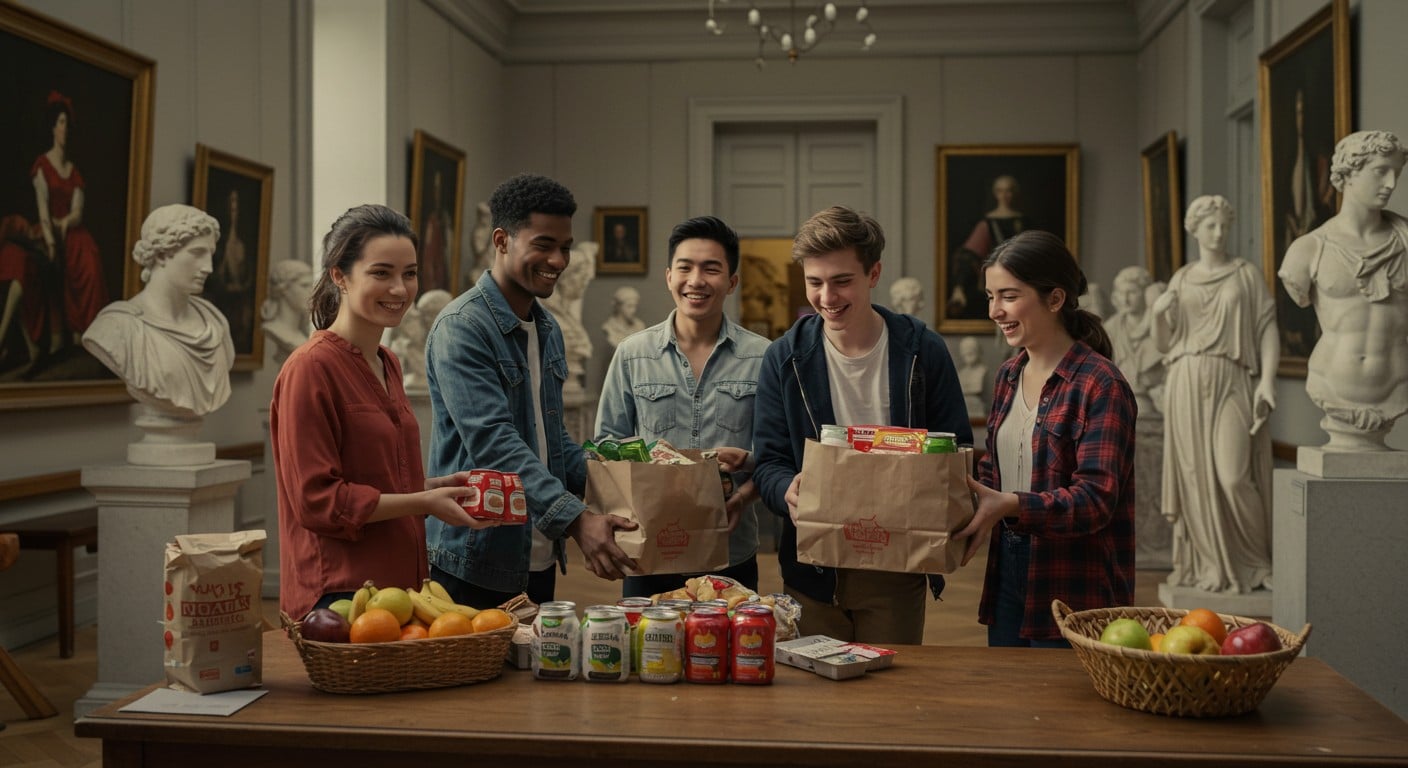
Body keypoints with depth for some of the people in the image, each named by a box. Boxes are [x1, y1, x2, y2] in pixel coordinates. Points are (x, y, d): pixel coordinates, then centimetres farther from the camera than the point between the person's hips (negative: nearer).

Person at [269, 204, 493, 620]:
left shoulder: (387, 365, 12)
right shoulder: (311, 368, -13)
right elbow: (316, 500, -15)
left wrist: (438, 485, 6)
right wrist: (422, 502, -15)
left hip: (397, 582, 8)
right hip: (337, 590, -8)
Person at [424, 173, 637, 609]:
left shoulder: (548, 330, 12)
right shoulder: (462, 328, -15)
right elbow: (493, 443, -25)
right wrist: (575, 519, -33)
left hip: (539, 561, 8)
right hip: (475, 566, -8)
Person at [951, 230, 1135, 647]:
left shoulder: (1099, 385, -15)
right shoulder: (1008, 377, 10)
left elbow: (1096, 499, -20)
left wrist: (1011, 505, -31)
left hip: (1074, 591, -7)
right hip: (1007, 570, 7)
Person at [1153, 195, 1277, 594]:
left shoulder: (1247, 273, 6)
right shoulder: (1180, 279, 14)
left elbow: (1267, 329, 0)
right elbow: (1163, 344, 14)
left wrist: (1267, 379, -13)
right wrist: (1157, 314, -6)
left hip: (1231, 384, -3)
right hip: (1187, 386, 3)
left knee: (1232, 475, -13)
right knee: (1196, 475, 1)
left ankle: (1253, 562, 7)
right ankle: (1209, 564, 9)